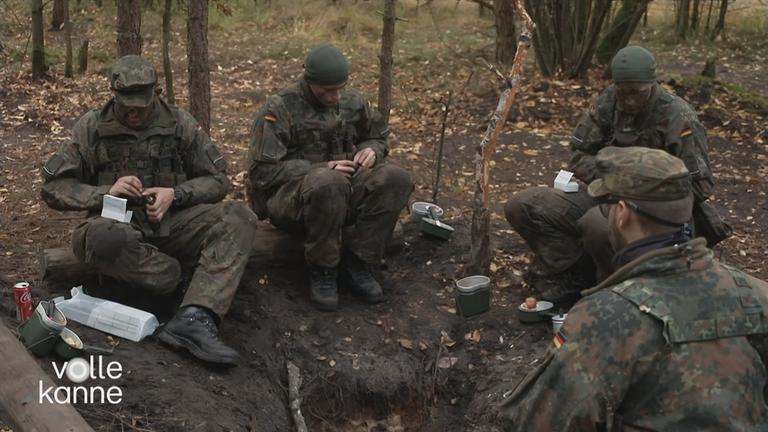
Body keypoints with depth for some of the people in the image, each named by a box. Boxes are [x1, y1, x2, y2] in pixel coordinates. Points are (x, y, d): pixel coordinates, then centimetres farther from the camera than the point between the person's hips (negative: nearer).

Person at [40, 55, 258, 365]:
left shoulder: (179, 123, 4)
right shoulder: (91, 127, 2)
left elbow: (217, 180, 6)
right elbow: (54, 188, 2)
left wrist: (176, 194, -13)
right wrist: (106, 192, -15)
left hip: (173, 222, 2)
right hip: (120, 226, -1)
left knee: (239, 219, -26)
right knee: (100, 238, -39)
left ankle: (194, 319, -42)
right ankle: (178, 275, -13)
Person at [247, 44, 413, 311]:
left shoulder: (352, 101, 8)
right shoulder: (279, 109, -8)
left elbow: (379, 136, 24)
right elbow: (262, 171, -14)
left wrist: (371, 150, -2)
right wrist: (320, 169, -21)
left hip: (344, 193, 5)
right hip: (290, 199, -5)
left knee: (396, 179, -22)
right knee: (328, 183, -40)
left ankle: (355, 261, -14)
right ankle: (322, 269, -18)